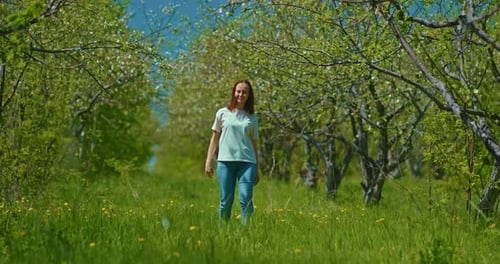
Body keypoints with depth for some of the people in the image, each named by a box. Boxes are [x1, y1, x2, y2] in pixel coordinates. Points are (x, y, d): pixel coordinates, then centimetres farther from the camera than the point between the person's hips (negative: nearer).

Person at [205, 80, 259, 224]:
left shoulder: (252, 118, 13)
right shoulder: (222, 113, 9)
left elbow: (254, 143, 15)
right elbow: (215, 138, 11)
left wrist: (256, 170, 13)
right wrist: (209, 161, 4)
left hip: (246, 162, 1)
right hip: (225, 161, -1)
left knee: (246, 200, -10)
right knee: (226, 200, -1)